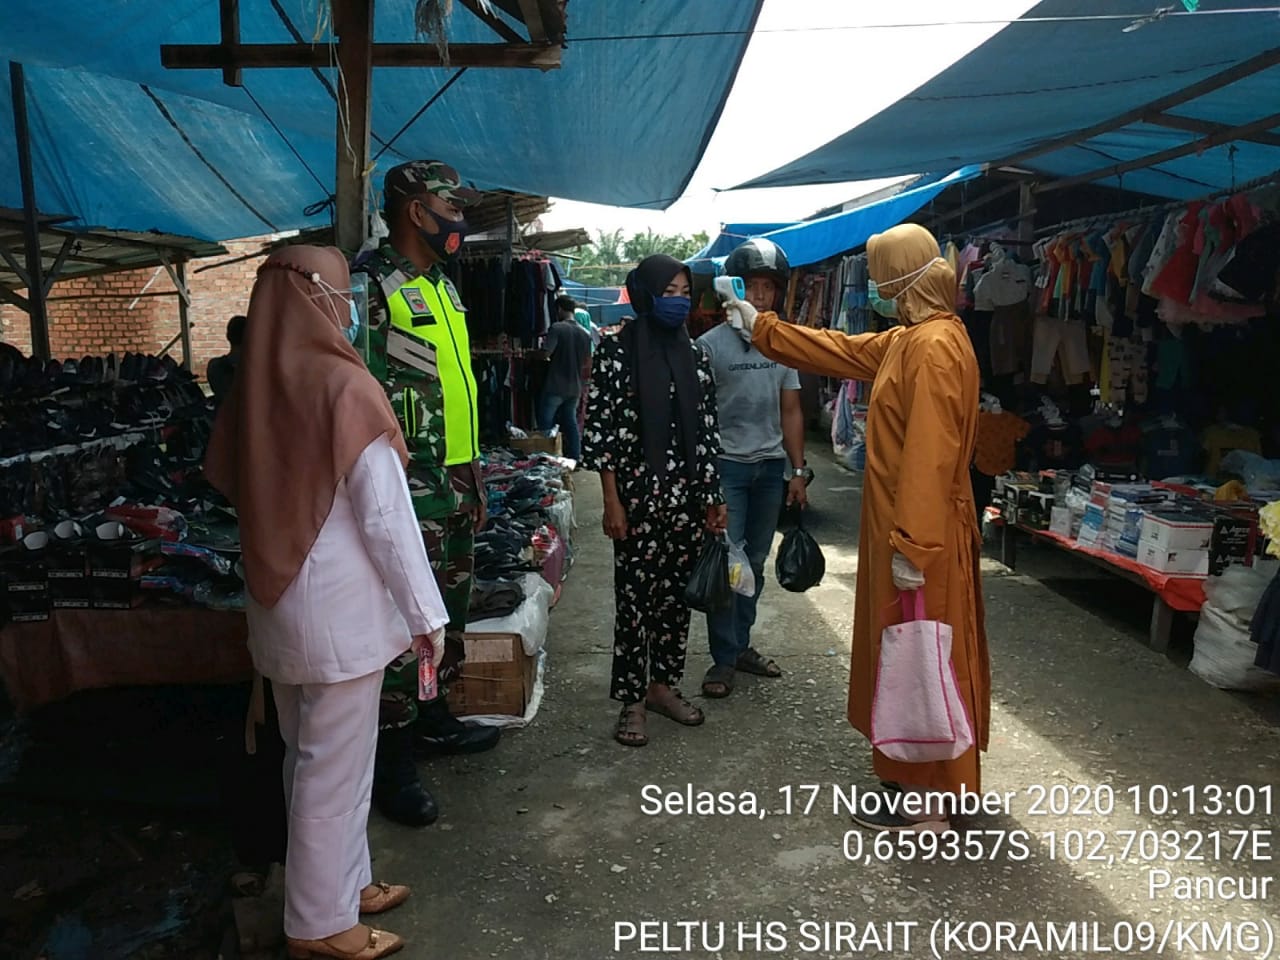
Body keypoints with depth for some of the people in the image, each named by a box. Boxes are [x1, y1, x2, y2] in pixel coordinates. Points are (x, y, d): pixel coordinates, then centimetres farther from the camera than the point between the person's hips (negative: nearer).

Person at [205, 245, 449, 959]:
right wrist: (428, 613, -10)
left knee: (309, 756, 19)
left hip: (277, 600, 8)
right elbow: (387, 516, -18)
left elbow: (233, 483, 11)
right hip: (340, 605, -7)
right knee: (336, 766, 6)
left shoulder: (253, 385, 2)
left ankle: (342, 882, 36)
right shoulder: (345, 386, -18)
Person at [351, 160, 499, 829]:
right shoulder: (371, 285, -12)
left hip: (454, 479, 9)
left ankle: (434, 720, 35)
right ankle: (391, 767, 10)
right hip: (408, 487, -9)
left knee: (449, 613, 18)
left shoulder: (443, 286, 16)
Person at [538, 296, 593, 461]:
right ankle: (575, 458, 13)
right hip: (575, 388, 6)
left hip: (555, 386, -6)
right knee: (571, 423, 13)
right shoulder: (585, 334, 7)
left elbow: (545, 353, -19)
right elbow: (587, 363, 14)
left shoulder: (557, 328, -12)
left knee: (546, 423, 4)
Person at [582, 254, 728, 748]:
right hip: (638, 492, -5)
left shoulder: (693, 355, 9)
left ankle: (663, 685, 27)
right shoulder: (616, 350, -5)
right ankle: (633, 701, 13)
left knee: (676, 592, 11)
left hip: (687, 494, 5)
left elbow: (707, 429, 10)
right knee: (635, 595, 1)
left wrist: (713, 496, 7)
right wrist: (612, 500, -11)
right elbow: (600, 429, -7)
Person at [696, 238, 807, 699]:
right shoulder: (711, 344, -5)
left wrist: (797, 471, 7)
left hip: (771, 466, 5)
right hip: (726, 465, -5)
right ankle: (723, 660, 5)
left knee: (755, 563, 12)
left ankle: (741, 645, 25)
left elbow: (790, 411, 11)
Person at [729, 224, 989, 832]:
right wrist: (762, 328, 30)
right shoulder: (907, 339, 11)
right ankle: (924, 775, 35)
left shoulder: (934, 347, -20)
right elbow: (838, 351, 24)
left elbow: (930, 458, -26)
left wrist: (911, 547, -27)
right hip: (906, 529, 10)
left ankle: (927, 802, 13)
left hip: (921, 537, -10)